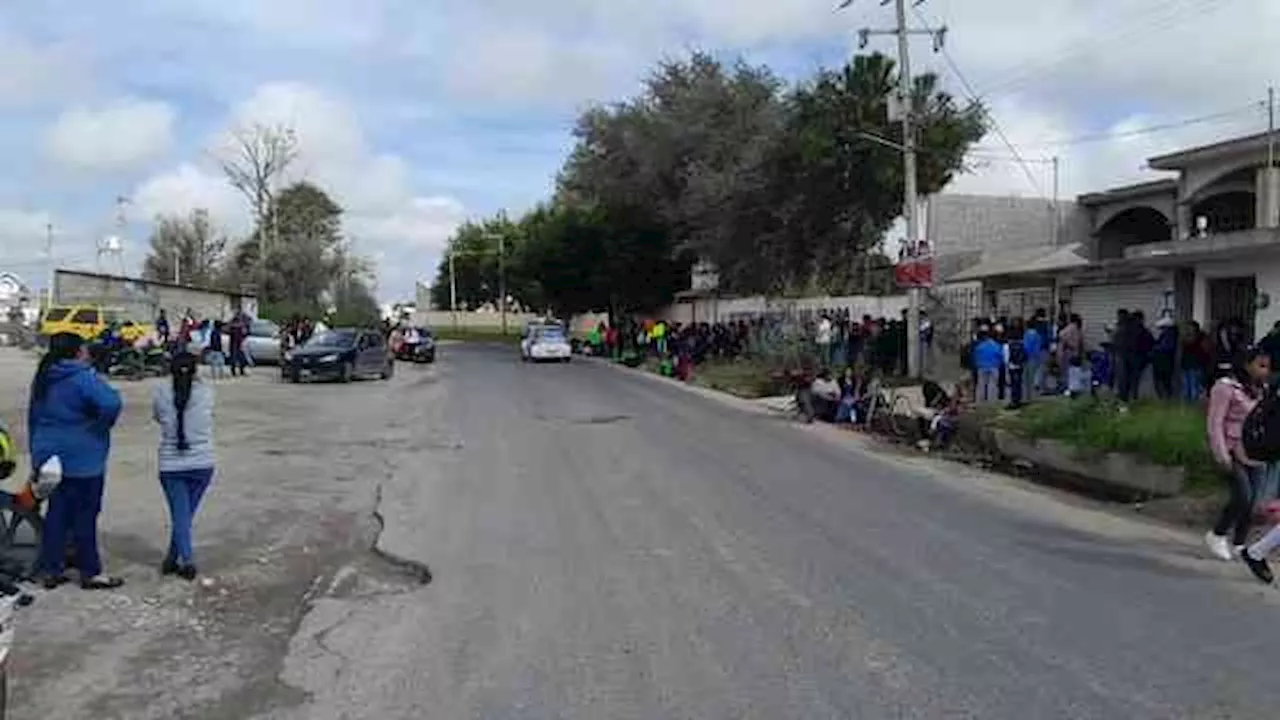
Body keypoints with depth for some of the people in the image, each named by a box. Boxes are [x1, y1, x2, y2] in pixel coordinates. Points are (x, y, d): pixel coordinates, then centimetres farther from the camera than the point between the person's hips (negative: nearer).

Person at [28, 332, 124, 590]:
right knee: (85, 516, 1)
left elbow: (33, 417, 17)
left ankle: (50, 569, 20)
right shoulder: (82, 378, -16)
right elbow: (111, 403, -32)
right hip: (81, 459, -8)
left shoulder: (43, 378, 10)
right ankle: (91, 573, 10)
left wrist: (36, 450, 24)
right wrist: (100, 428, -13)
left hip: (49, 457, 8)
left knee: (56, 513, 14)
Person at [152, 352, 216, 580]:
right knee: (186, 514, 13)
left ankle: (187, 561, -4)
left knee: (180, 515, 6)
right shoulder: (206, 393, -7)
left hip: (171, 465, 0)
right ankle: (172, 559, 20)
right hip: (201, 464, 0)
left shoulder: (160, 392, -6)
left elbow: (157, 416, 9)